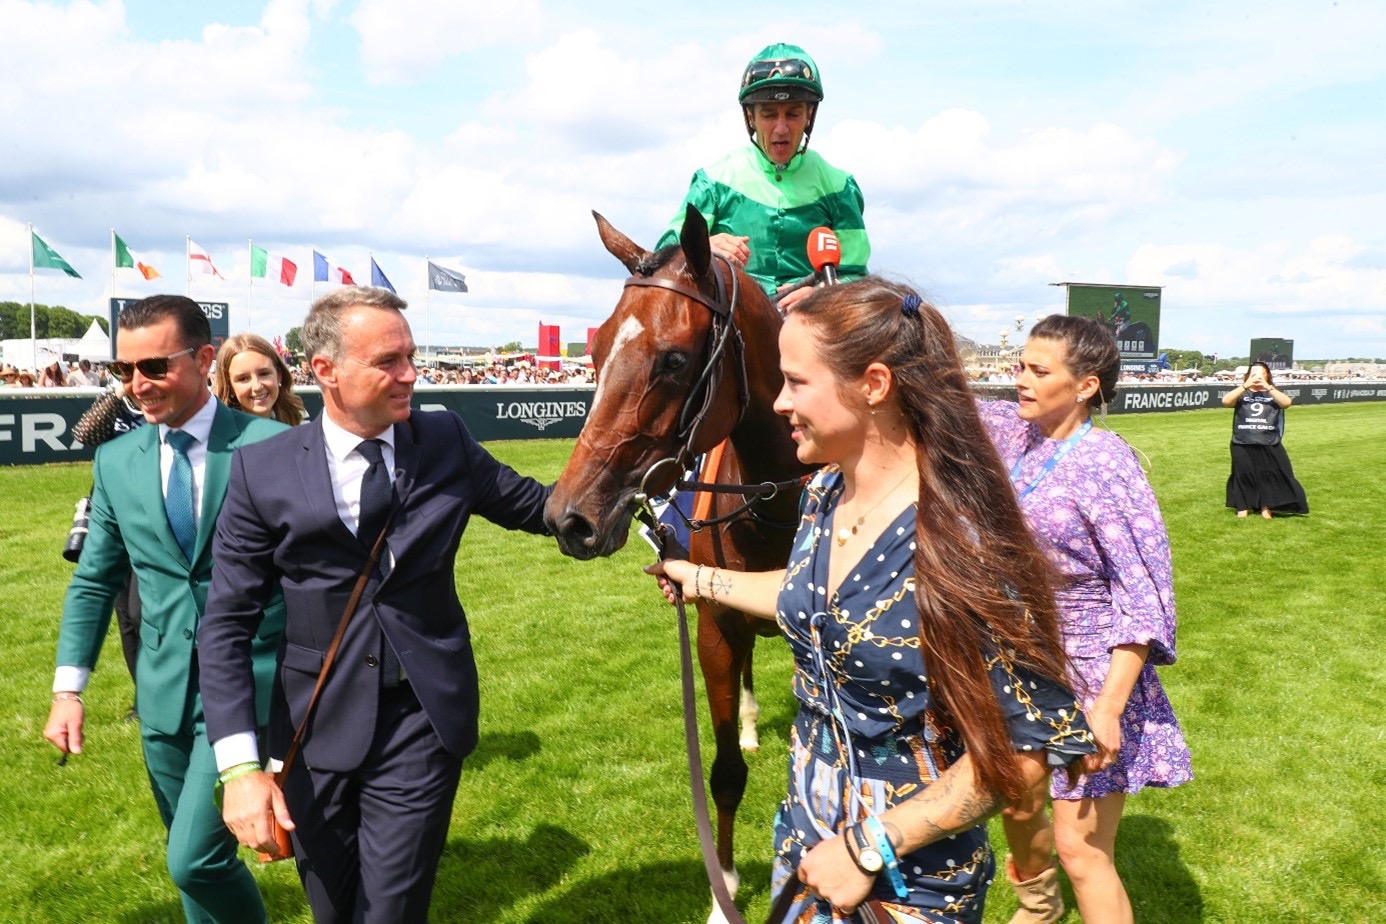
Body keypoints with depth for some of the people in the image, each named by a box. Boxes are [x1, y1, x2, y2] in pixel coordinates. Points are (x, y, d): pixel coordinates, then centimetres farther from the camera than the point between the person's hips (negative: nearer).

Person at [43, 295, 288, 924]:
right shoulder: (116, 461, 4)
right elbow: (94, 580, 12)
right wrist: (68, 688, 7)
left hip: (246, 682, -5)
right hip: (164, 693, 5)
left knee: (193, 859, -9)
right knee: (197, 860, 16)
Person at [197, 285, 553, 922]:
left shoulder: (446, 440, -2)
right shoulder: (263, 471, -7)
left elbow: (534, 507, 10)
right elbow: (226, 624, -6)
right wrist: (240, 766, -14)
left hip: (425, 720, 0)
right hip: (318, 724, 1)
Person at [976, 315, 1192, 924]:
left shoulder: (1105, 463, -19)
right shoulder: (1015, 433, -1)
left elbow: (1145, 597, -18)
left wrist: (1108, 706, -24)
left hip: (1089, 674, -7)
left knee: (1080, 849, -4)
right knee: (1015, 804, 24)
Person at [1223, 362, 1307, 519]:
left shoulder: (1273, 393, 7)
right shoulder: (1241, 392, 6)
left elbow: (1287, 402, -13)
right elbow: (1225, 401, -13)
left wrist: (1267, 387, -17)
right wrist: (1245, 386, -17)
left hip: (1269, 445, 1)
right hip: (1243, 444, 0)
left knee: (1270, 475, 1)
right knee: (1243, 475, 6)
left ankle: (1266, 507, 11)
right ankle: (1242, 507, 16)